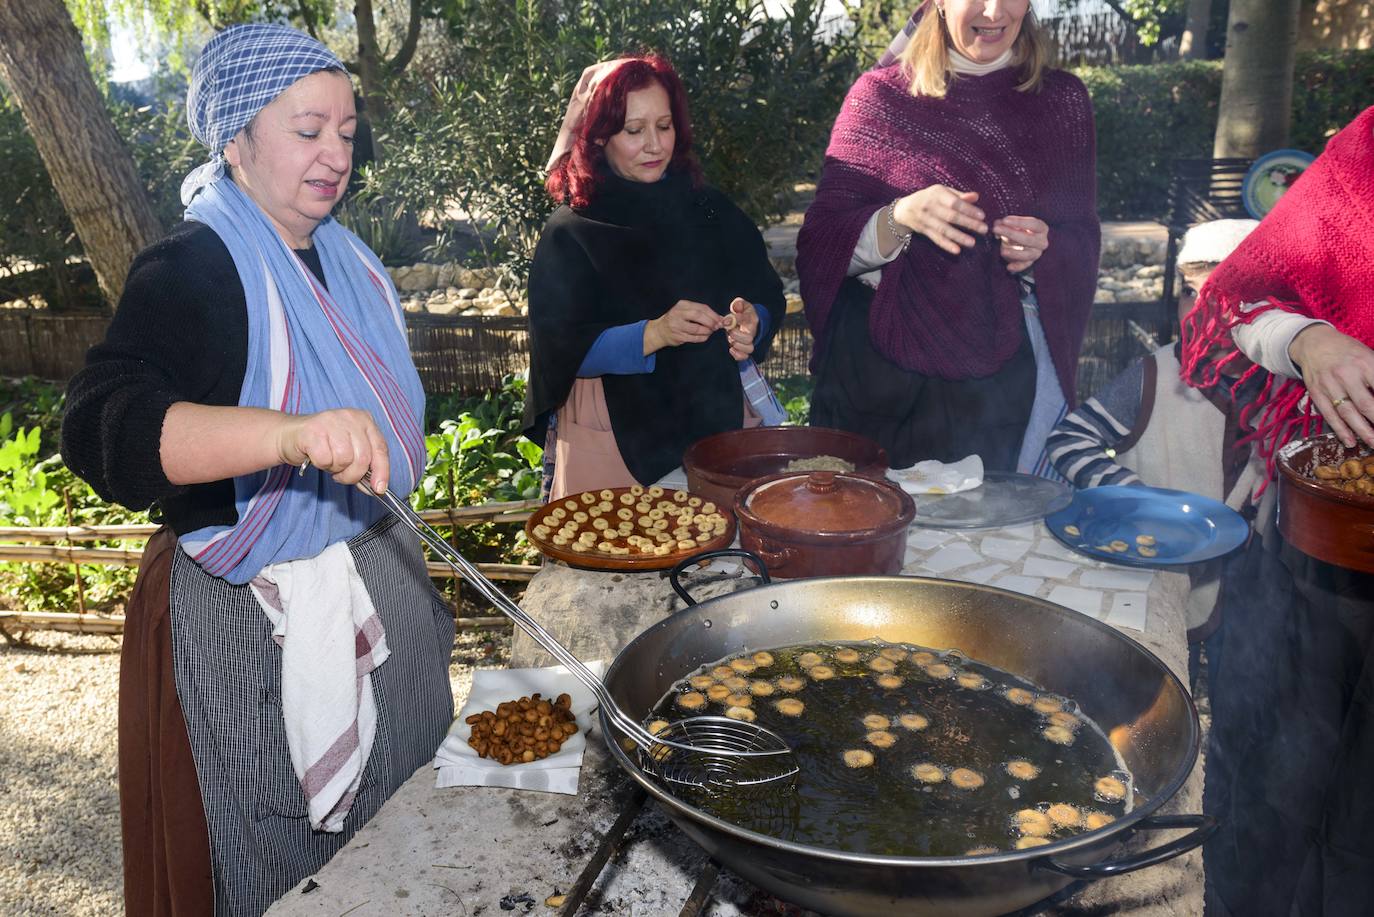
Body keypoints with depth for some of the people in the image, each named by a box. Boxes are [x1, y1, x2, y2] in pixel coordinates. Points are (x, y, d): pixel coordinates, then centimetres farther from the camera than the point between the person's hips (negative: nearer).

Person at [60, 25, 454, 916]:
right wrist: (294, 434, -47)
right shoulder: (191, 269, -15)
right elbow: (102, 429, -32)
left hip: (378, 591, 7)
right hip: (251, 621, -7)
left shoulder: (346, 263, 8)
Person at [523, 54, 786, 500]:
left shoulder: (712, 211, 7)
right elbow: (560, 349, -12)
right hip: (616, 441, -3)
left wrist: (751, 324, -15)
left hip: (719, 421, 4)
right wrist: (654, 334, -25)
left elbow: (768, 297, 9)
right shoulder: (569, 233, -5)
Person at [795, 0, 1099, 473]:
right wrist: (900, 217, -24)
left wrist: (1043, 251, -13)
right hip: (883, 377, -1)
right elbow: (822, 247, -5)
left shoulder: (1061, 99, 5)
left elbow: (1082, 250, 9)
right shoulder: (879, 94, -1)